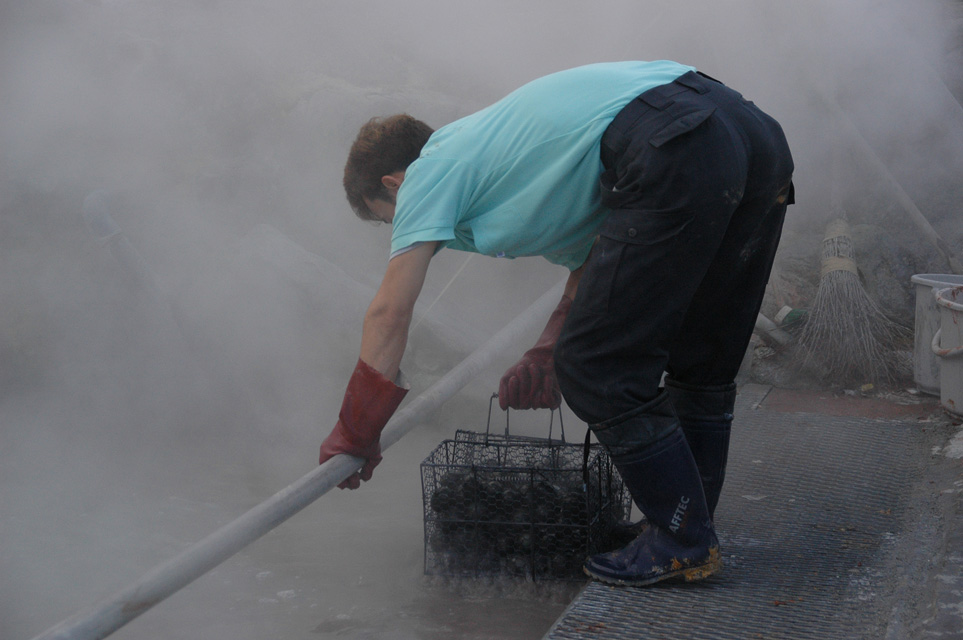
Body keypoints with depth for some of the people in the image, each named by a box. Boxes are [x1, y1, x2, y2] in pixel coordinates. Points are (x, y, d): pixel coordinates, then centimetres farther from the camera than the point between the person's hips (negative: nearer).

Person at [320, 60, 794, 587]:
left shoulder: (431, 170, 12)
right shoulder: (497, 150, 36)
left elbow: (390, 310, 7)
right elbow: (592, 264, 34)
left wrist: (355, 433, 13)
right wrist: (547, 355, 25)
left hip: (674, 155, -10)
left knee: (597, 372, 0)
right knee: (700, 368, 20)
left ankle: (684, 544, 9)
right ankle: (691, 531, 29)